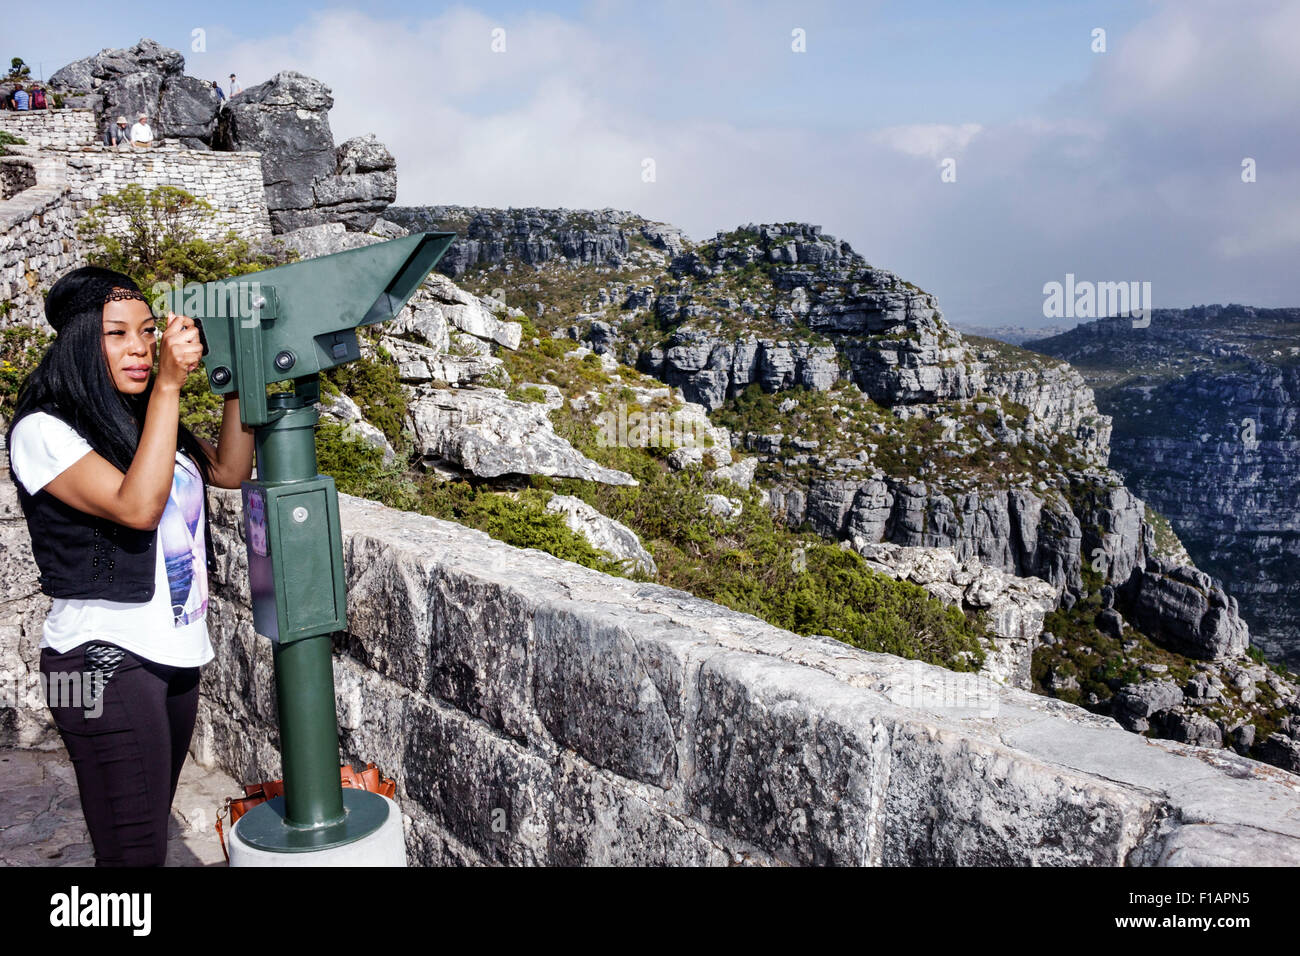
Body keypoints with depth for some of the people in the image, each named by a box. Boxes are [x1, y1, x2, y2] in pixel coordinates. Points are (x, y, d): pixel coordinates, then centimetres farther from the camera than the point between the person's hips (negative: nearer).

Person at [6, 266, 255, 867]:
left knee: (152, 833, 15)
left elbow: (230, 471, 11)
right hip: (106, 661, -7)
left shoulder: (145, 420, 13)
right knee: (134, 852, -5)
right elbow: (137, 506, -23)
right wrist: (168, 385, -24)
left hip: (177, 655, 7)